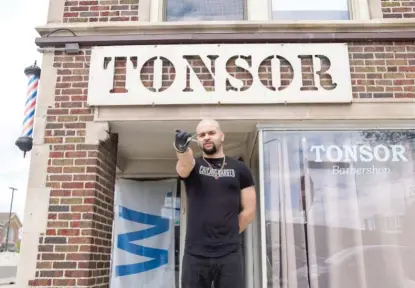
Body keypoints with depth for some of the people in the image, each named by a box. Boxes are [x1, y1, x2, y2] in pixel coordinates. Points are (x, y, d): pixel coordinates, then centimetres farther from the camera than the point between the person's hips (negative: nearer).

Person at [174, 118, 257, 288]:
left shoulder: (239, 169, 9)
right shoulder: (192, 165, 8)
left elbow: (249, 210, 9)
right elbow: (184, 165, -18)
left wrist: (228, 235, 7)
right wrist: (181, 149, -40)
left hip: (230, 254, 0)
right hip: (195, 254, 1)